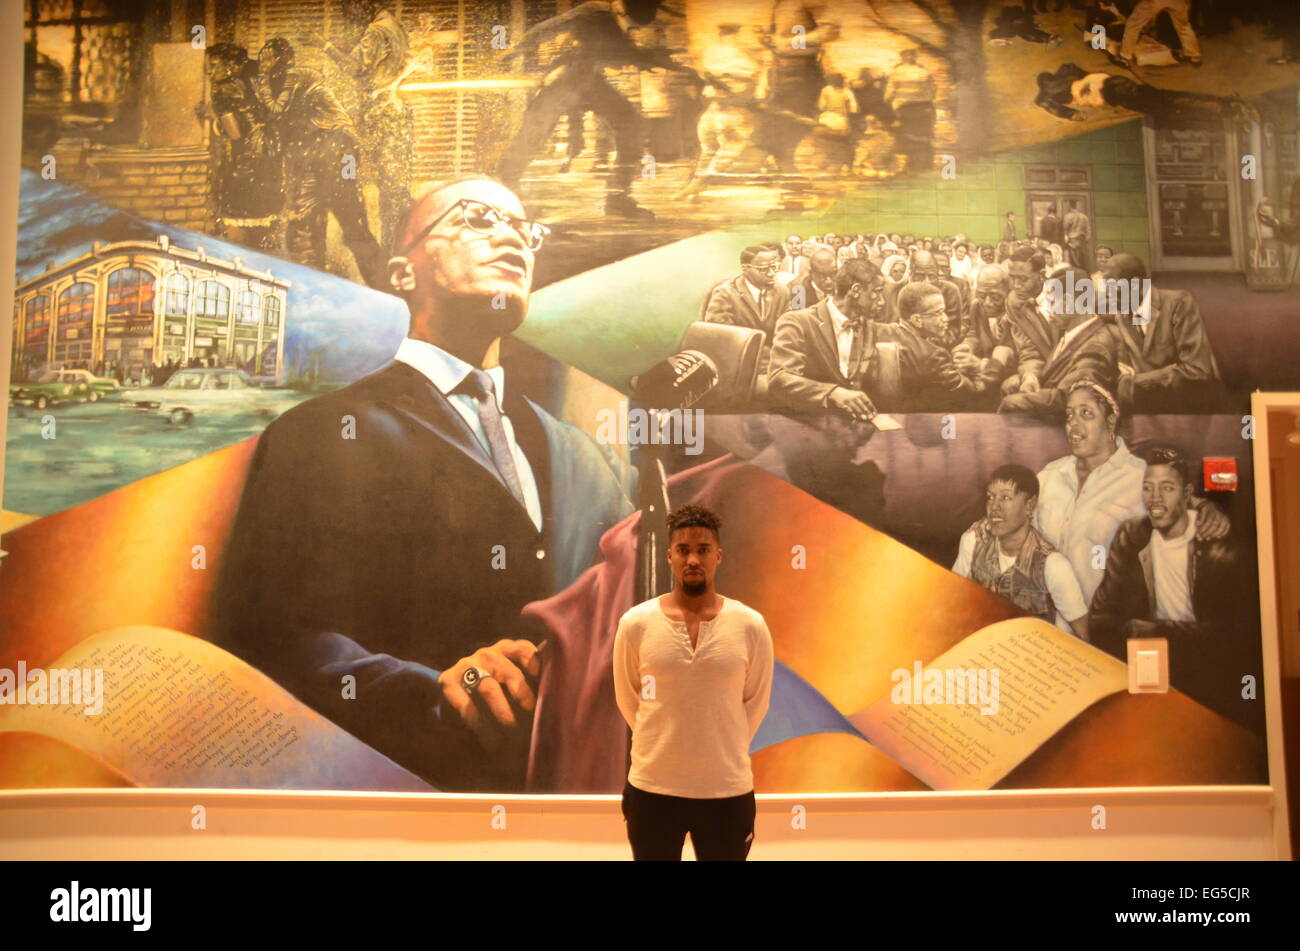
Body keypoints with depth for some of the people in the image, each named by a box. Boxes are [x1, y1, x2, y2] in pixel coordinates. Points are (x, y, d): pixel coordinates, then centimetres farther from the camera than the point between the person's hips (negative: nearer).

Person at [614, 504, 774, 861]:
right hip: (652, 789, 0)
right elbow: (628, 698, 7)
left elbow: (756, 701, 7)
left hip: (728, 790, 0)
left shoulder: (751, 626, -7)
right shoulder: (635, 623, -7)